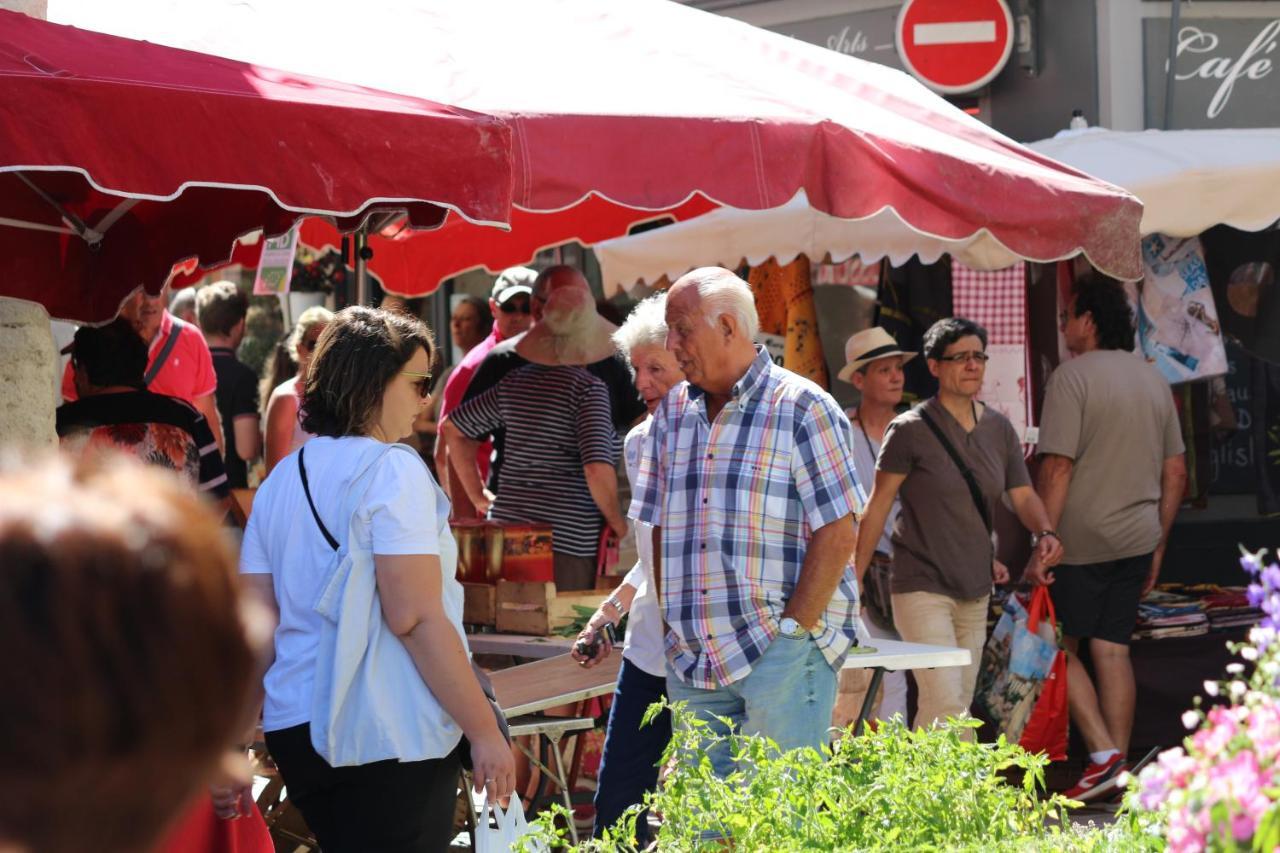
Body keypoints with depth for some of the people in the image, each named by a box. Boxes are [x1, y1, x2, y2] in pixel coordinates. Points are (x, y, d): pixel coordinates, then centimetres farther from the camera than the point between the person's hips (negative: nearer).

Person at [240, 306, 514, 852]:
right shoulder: (392, 469, -11)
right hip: (389, 738, -7)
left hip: (294, 727, 8)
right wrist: (485, 731, -15)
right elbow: (415, 619, -19)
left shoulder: (281, 480, 11)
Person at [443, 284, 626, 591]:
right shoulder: (588, 387, -9)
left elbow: (453, 428, 19)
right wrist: (617, 523, -4)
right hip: (568, 538, -6)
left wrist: (478, 495, 21)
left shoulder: (515, 382, 10)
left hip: (508, 521, 6)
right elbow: (598, 468, -19)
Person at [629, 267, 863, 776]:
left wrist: (791, 630, -14)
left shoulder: (802, 409, -4)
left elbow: (837, 533, -9)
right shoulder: (673, 412, 15)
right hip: (692, 659, 6)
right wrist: (673, 625, 8)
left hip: (782, 657, -6)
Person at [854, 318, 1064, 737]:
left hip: (975, 591, 7)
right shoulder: (911, 429, -8)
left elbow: (1023, 495, 10)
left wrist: (1044, 532, -12)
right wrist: (854, 578, -5)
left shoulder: (998, 428, 9)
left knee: (957, 708, 9)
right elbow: (878, 505, -4)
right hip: (923, 588, -6)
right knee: (946, 707, -17)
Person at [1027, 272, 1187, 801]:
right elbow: (1175, 472, 13)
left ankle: (1104, 754, -8)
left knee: (1059, 646, 3)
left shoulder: (1073, 377, -11)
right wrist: (1158, 546, 19)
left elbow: (1058, 467, -17)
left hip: (1082, 540, -6)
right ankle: (1118, 774, 7)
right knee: (1112, 648, 8)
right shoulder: (1154, 381, 12)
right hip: (1135, 540, 6)